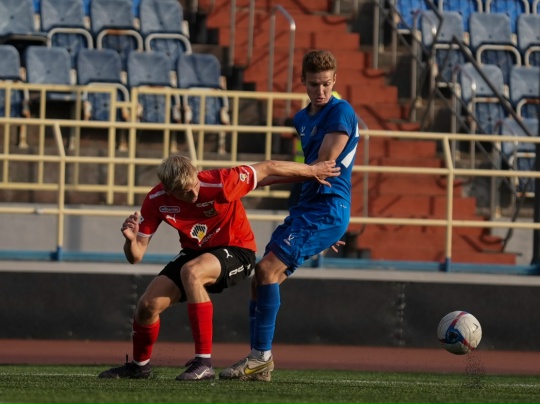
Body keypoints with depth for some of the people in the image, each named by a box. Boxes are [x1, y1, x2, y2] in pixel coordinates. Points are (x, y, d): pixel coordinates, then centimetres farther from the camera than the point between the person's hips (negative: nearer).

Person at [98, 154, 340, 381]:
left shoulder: (218, 184, -30)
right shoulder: (156, 201, -17)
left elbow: (267, 170, -18)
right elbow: (136, 256, -12)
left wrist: (313, 171, -9)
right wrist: (130, 239, -36)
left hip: (236, 251, -5)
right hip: (195, 253, 5)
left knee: (191, 272, -36)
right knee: (147, 305, -9)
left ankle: (203, 363, -32)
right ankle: (139, 366, 23)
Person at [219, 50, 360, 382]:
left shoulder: (341, 112, -9)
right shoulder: (301, 119, 18)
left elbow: (323, 167, -15)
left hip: (328, 208, -9)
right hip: (304, 208, 9)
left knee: (267, 269, -20)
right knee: (261, 279, 3)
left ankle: (262, 354, -18)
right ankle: (260, 363, 4)